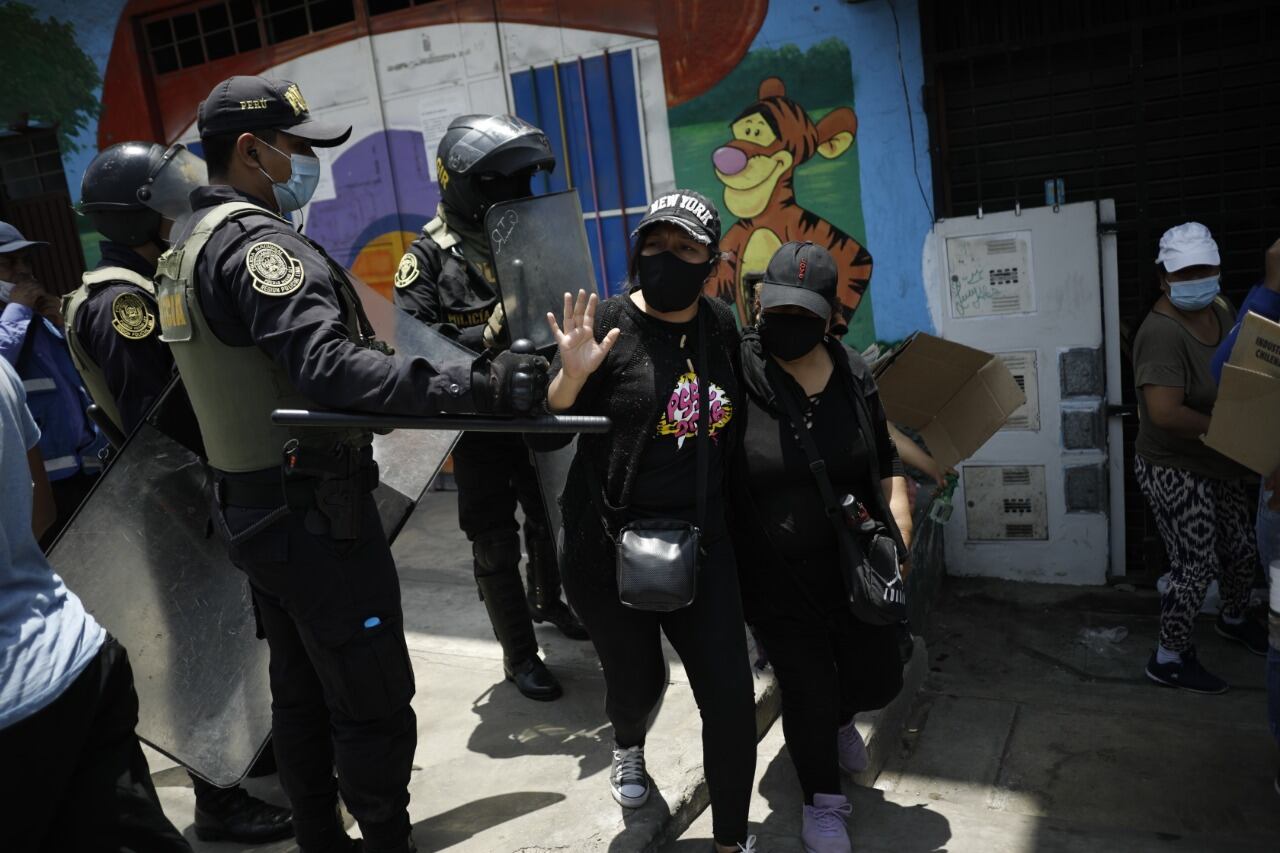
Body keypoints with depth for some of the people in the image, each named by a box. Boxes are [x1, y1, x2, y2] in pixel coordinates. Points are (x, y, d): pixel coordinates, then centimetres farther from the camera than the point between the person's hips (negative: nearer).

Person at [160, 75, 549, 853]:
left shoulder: (188, 247, 12)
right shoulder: (254, 242, -19)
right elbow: (332, 366, -33)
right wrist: (480, 386, -40)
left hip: (252, 509, 10)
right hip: (315, 514, -10)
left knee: (301, 696, 20)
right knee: (374, 706, 0)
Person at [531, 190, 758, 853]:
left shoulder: (721, 326, 1)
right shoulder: (606, 323, -12)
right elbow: (542, 434, -13)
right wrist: (572, 373, -30)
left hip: (700, 542, 3)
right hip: (610, 549, -3)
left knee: (731, 699, 1)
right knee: (636, 681, 16)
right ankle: (628, 746, 54)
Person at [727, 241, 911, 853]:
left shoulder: (852, 374, -3)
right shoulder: (734, 372, -16)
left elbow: (886, 461, 8)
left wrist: (898, 534, 0)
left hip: (856, 566, 4)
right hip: (776, 580, -4)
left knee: (878, 680, 17)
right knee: (808, 692, 8)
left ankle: (837, 718, 56)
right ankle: (822, 801, 38)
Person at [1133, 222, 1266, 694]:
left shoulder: (1218, 310, 1)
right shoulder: (1162, 333, -28)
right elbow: (1165, 413, -37)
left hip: (1218, 463, 9)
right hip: (1176, 471, -9)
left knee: (1242, 548, 23)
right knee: (1196, 565, -1)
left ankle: (1233, 619, 51)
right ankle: (1169, 659, 17)